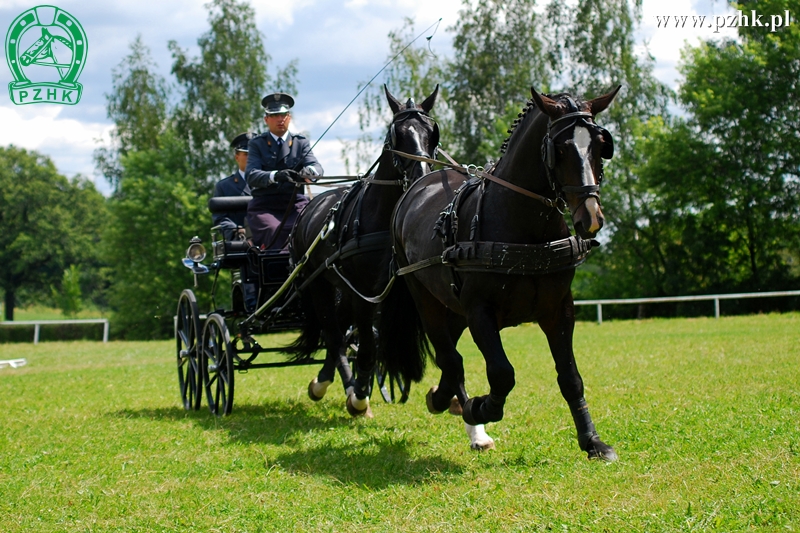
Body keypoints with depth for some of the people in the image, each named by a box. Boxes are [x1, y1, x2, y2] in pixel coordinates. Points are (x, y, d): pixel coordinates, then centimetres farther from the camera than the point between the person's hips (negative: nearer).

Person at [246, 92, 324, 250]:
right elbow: (251, 175, -8)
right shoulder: (256, 144, 9)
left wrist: (310, 171, -30)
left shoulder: (301, 143, 16)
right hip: (264, 206, -2)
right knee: (276, 233, -30)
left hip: (295, 204, 2)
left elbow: (317, 167, -3)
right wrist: (275, 176, -30)